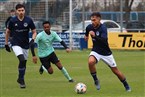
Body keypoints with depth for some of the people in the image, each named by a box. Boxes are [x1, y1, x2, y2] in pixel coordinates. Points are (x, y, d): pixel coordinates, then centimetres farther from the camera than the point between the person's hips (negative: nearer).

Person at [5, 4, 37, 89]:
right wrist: (6, 44, 8)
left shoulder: (29, 20, -8)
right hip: (16, 44, -3)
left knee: (24, 62, 10)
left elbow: (34, 32, 0)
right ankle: (21, 80, -8)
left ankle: (20, 79, 33)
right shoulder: (12, 21, -8)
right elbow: (8, 32, 7)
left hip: (26, 45, 3)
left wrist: (32, 40, -18)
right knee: (22, 60, -23)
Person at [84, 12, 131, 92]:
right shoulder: (89, 27, -6)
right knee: (90, 62, -30)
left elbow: (104, 40, -41)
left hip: (106, 53, -3)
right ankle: (96, 80, -10)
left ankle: (126, 86, 27)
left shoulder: (103, 28, -24)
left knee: (115, 71, 5)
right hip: (96, 51, 3)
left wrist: (94, 36, -54)